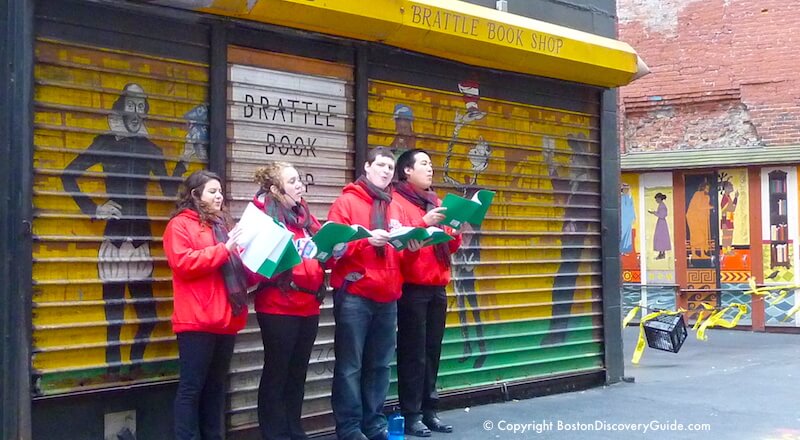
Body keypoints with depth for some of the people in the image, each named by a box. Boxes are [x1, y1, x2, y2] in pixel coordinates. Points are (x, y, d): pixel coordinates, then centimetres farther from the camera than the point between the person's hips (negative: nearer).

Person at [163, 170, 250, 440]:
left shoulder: (220, 225, 22)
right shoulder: (180, 225, -2)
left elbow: (236, 267, 29)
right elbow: (183, 263, -16)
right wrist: (224, 249, -16)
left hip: (225, 318, 8)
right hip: (197, 320, -8)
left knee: (216, 386, 11)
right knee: (192, 386, -6)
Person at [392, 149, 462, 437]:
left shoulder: (436, 202, 20)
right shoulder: (396, 200, -3)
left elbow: (450, 246, 20)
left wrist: (455, 231, 1)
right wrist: (423, 223, -25)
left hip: (437, 287, 7)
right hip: (411, 287, -7)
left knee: (432, 351, 7)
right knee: (413, 353, -6)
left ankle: (428, 411, 13)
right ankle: (411, 415, -1)